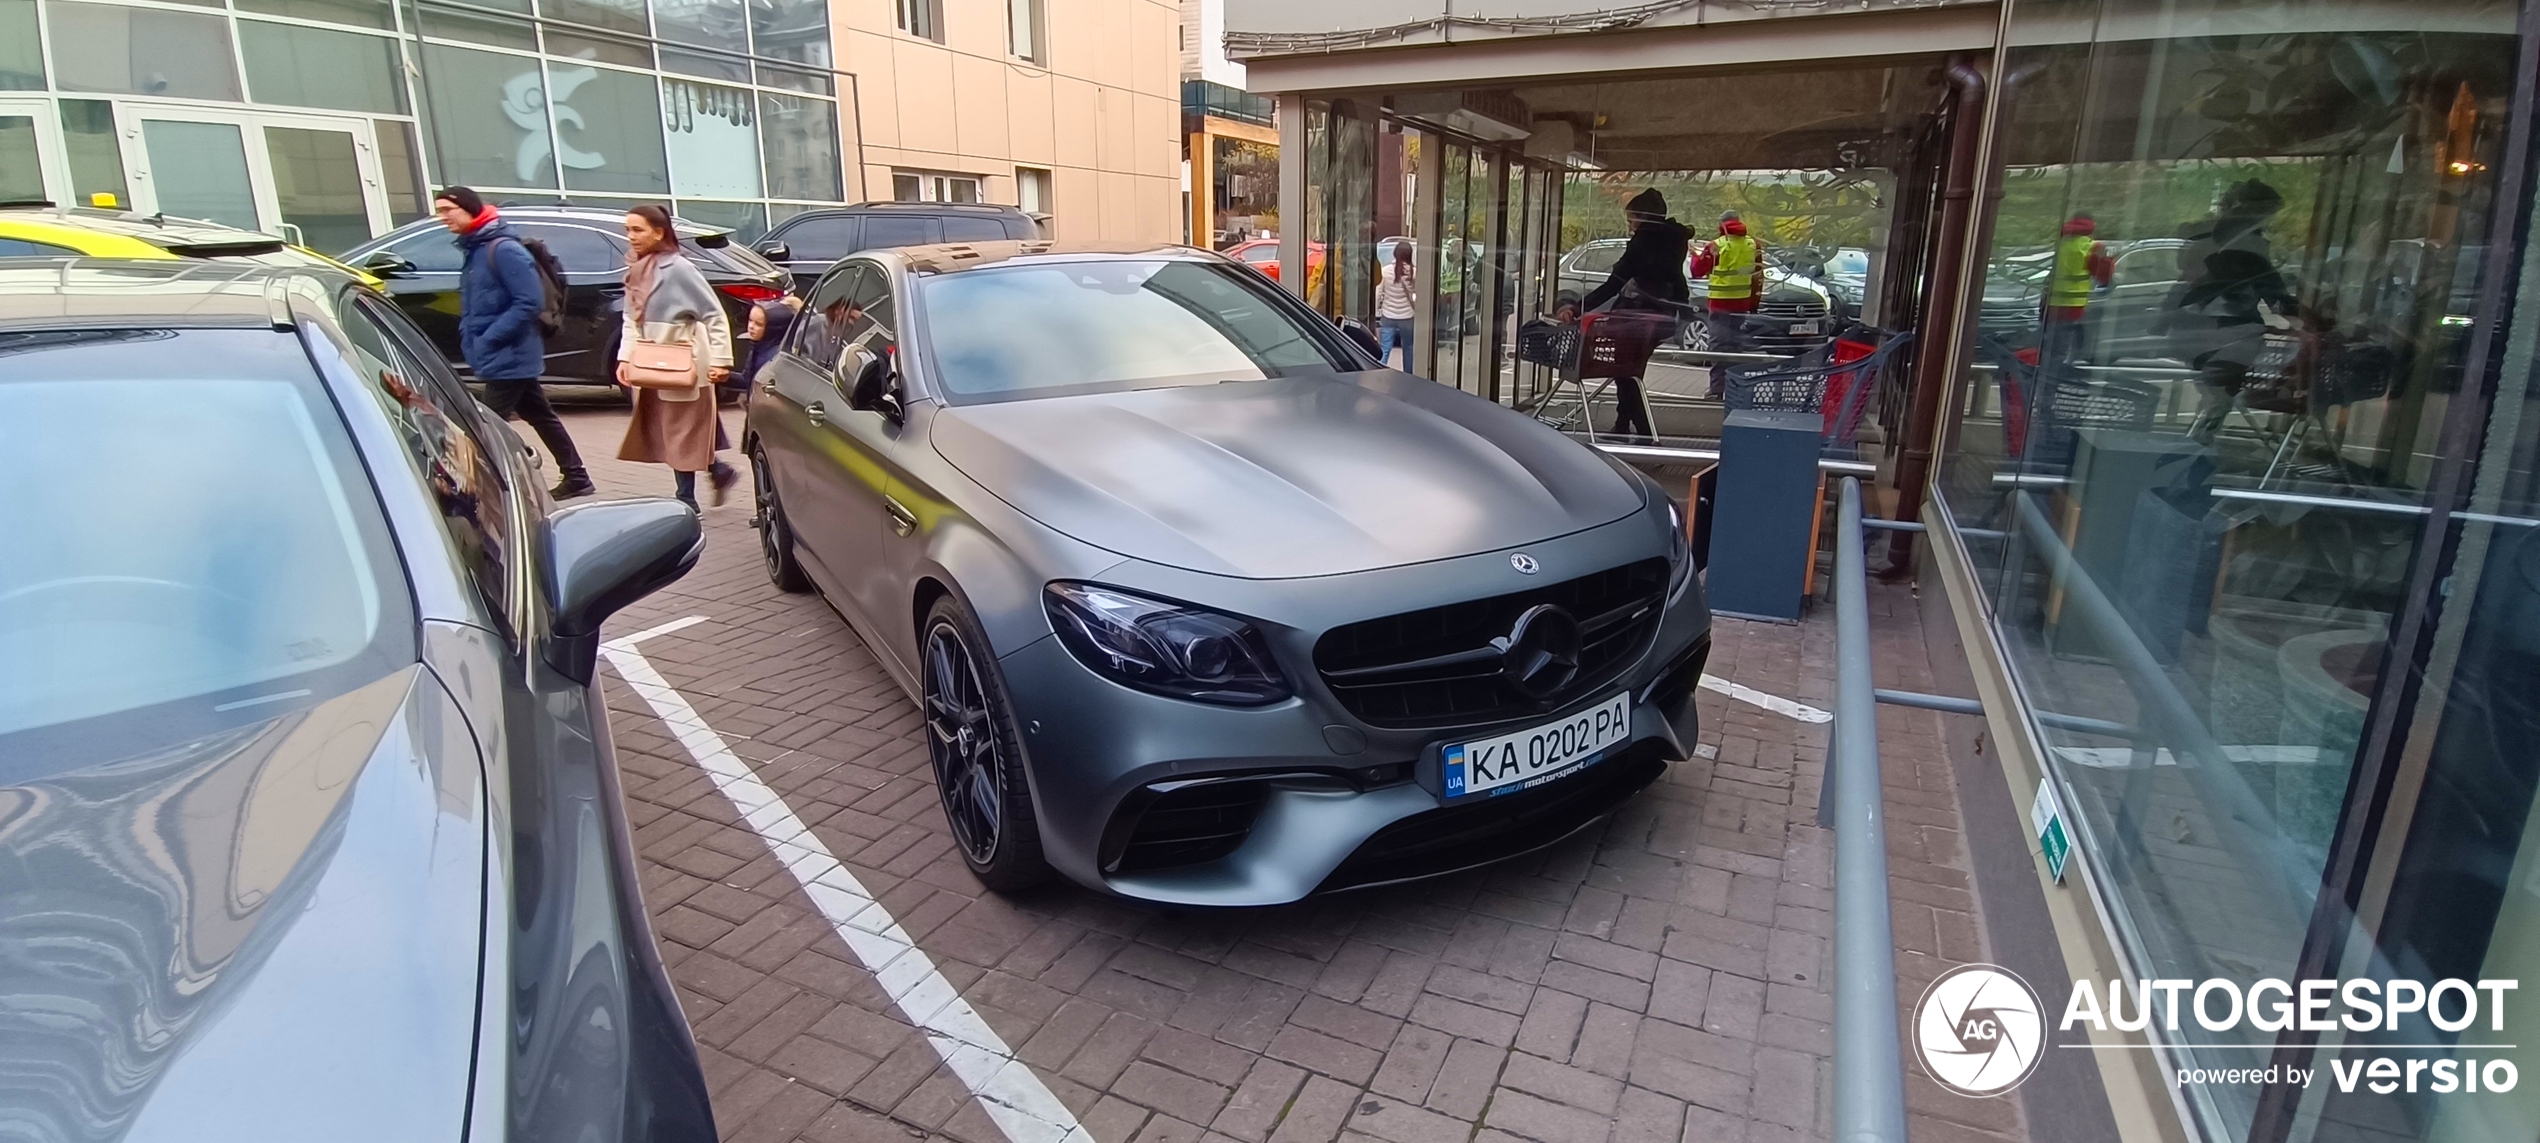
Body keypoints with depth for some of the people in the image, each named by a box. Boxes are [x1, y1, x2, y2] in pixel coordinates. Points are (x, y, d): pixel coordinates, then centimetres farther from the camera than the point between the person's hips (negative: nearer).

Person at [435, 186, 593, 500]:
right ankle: (576, 478, 22)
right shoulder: (475, 249, 13)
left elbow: (530, 302, -22)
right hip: (509, 357, 10)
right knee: (542, 417, 14)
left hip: (508, 357, -10)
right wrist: (471, 342, 9)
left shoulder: (504, 249, -16)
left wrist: (488, 340, -21)